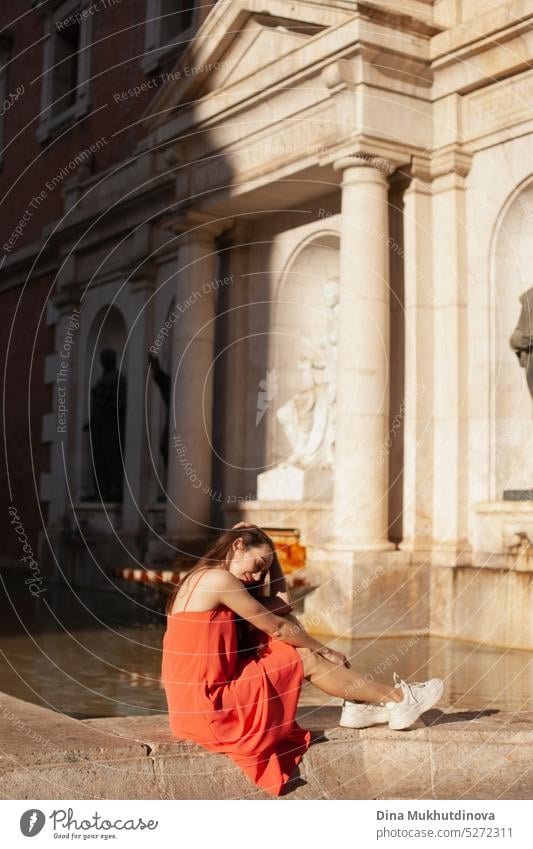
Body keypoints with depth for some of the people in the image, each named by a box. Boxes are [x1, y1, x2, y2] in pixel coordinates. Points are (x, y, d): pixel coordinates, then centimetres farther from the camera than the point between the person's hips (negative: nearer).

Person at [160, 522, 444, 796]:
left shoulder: (203, 580, 14)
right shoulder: (218, 579, -15)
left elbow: (281, 604, 13)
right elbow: (277, 627, -7)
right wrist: (325, 651, 6)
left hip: (203, 698, 9)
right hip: (206, 706, -9)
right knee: (308, 660, -1)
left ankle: (357, 704, 12)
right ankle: (399, 700, 13)